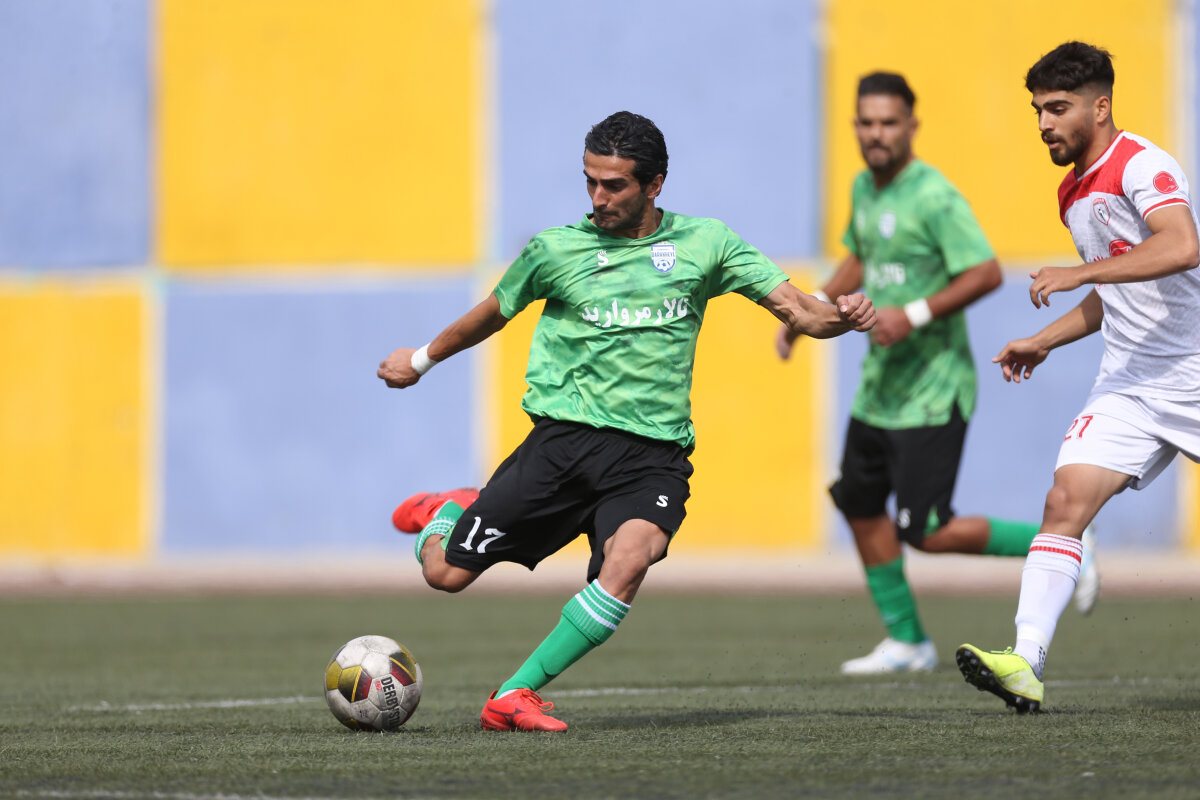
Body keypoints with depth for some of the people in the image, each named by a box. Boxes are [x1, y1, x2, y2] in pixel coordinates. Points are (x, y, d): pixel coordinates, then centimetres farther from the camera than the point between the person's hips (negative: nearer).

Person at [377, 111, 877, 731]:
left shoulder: (703, 243, 5)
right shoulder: (556, 249, 5)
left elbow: (795, 308, 2)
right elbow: (495, 312, 22)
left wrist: (838, 317, -19)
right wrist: (422, 360, 33)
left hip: (653, 453, 0)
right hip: (565, 439, 1)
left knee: (629, 558, -32)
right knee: (445, 573, -5)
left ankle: (514, 696, -22)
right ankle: (452, 513, 34)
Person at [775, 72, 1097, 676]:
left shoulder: (933, 196, -18)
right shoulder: (865, 188, 9)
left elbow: (986, 273, -23)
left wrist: (914, 315, -27)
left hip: (931, 393, -9)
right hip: (879, 387, 9)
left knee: (926, 532, -11)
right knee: (860, 504, 13)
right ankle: (906, 642, 25)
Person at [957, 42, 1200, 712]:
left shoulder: (1143, 166, -12)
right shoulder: (1074, 193, 15)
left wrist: (1081, 272, -33)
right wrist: (1043, 342, 20)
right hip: (1129, 386, 7)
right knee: (1066, 502, -11)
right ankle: (1026, 663, -20)